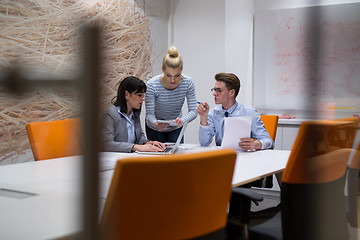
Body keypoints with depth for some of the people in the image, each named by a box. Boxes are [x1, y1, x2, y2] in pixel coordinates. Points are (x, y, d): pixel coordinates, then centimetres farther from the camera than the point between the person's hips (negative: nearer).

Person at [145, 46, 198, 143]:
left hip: (176, 128, 1)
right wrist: (156, 124, -47)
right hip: (155, 129, -1)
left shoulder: (188, 83, -22)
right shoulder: (152, 85, -28)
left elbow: (193, 111, -21)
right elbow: (150, 114, -24)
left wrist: (182, 120, -42)